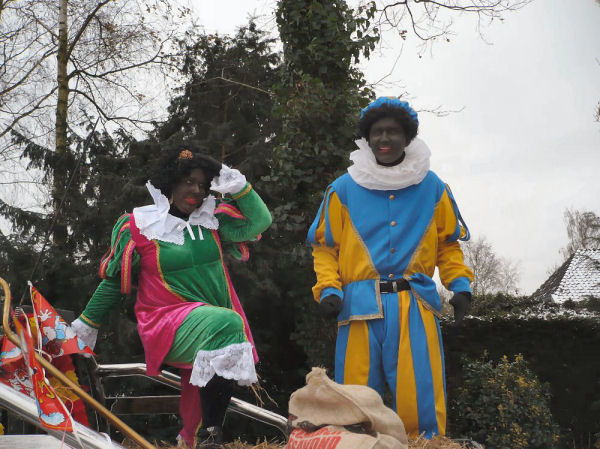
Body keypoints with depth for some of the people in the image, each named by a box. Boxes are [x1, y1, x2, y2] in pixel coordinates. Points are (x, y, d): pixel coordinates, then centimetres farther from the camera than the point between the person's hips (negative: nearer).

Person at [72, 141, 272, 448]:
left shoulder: (212, 220, 11)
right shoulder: (137, 226, 1)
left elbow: (260, 221, 7)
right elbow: (113, 281, 11)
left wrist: (237, 185, -2)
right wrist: (87, 324, 17)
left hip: (217, 322, 5)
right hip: (169, 324, -5)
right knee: (224, 323, -33)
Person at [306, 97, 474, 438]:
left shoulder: (432, 188, 12)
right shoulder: (343, 190, 8)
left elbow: (448, 243, 18)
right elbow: (324, 246, 12)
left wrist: (460, 285, 3)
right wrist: (328, 289, -3)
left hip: (415, 307, 0)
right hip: (361, 307, 0)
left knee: (420, 404, -7)